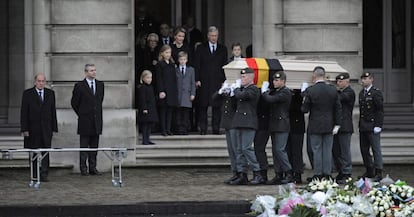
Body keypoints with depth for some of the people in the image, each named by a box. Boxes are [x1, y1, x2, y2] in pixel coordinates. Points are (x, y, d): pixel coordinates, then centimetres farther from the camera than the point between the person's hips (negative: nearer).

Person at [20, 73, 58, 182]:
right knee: (34, 152, 5)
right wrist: (24, 129, -9)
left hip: (46, 129, 1)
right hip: (33, 128, -1)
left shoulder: (50, 93, 8)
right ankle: (35, 175, 14)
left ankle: (44, 174, -8)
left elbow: (53, 111, 9)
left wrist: (54, 128, 4)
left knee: (46, 152, -7)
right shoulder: (27, 94, 0)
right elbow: (24, 113, -2)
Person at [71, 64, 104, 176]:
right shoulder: (79, 86, -6)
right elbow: (74, 103, 2)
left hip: (97, 121, 4)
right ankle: (83, 168, 4)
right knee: (84, 146, 0)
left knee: (94, 146, 7)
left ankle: (93, 168, 11)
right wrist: (81, 114, 7)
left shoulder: (100, 84, 9)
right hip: (85, 121, -4)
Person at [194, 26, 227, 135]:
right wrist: (197, 80, -4)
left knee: (217, 106, -2)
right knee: (203, 106, -1)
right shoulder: (201, 48, 8)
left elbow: (225, 65, 10)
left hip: (217, 81, 1)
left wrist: (224, 80, 2)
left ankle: (216, 128, 1)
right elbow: (197, 65, 5)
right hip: (204, 82, -1)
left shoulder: (223, 49, 12)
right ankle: (203, 129, 3)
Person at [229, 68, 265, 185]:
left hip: (248, 123, -9)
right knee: (239, 149, 6)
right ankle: (242, 175, 8)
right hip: (239, 123, 9)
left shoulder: (253, 90, -8)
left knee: (246, 148, -13)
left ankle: (257, 174, -10)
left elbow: (239, 96, -19)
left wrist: (237, 87, -1)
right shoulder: (243, 89, 21)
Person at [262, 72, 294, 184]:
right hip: (274, 125, 9)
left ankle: (289, 174, -9)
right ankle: (278, 175, 10)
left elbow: (271, 99, -20)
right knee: (275, 150, 8)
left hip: (282, 125, -9)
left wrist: (264, 92, -4)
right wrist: (267, 92, 3)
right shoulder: (275, 91, 17)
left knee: (280, 149, -13)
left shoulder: (285, 92, -12)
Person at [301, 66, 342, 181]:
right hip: (329, 126, 3)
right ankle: (327, 174, 9)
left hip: (315, 126, -3)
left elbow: (305, 109, -9)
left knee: (317, 150, 2)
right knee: (328, 150, 8)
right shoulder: (333, 90, 0)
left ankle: (318, 175, 4)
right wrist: (337, 124, 7)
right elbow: (338, 109, 2)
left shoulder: (310, 90, -12)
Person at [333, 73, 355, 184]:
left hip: (345, 127, -9)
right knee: (335, 151, 10)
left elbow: (339, 99, -23)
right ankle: (341, 172, 19)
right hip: (336, 126, 9)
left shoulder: (349, 92, -8)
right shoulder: (339, 92, 19)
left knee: (345, 151, -6)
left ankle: (347, 174, -2)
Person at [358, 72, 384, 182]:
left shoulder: (376, 92, -8)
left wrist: (378, 126, -16)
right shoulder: (361, 93, 15)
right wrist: (360, 125, 14)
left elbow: (380, 110, -11)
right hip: (363, 127, 8)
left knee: (376, 149, -5)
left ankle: (378, 172, -2)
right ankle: (369, 171, 17)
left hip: (372, 127, -8)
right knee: (364, 149, 9)